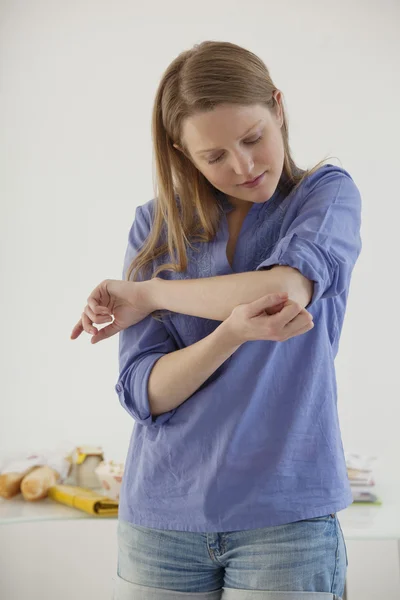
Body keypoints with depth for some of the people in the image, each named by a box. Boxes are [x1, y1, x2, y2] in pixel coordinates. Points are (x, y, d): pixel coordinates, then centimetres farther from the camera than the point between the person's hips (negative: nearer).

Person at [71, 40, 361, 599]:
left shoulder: (328, 192, 0)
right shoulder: (156, 225, 2)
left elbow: (287, 287, -21)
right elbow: (143, 392, -5)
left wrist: (145, 293, -9)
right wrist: (233, 331, -23)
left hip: (285, 512, -1)